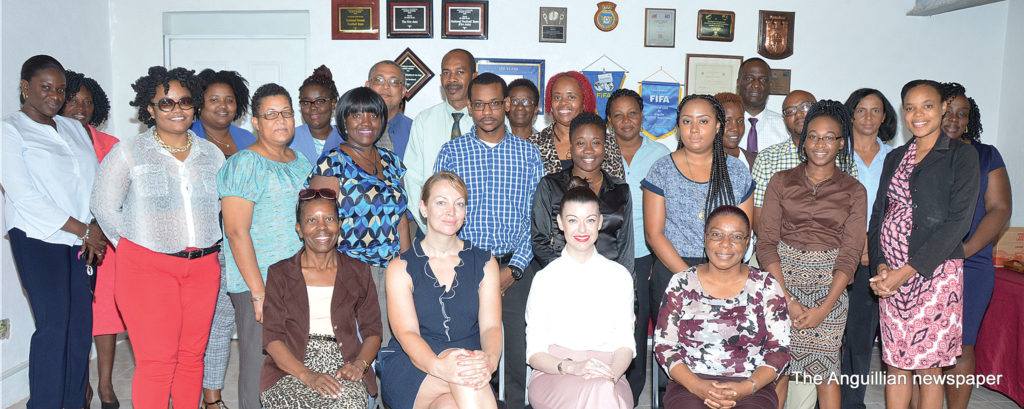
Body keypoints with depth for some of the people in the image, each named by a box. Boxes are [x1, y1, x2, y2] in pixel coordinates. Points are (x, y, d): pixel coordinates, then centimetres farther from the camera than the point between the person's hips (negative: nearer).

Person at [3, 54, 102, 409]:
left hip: (82, 242, 5)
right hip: (39, 239, -5)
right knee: (54, 324, -9)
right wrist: (83, 230, -12)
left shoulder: (74, 128, 16)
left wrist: (97, 228, -6)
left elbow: (95, 182, 11)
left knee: (81, 324, 5)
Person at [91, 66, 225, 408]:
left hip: (203, 267, 4)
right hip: (147, 266, -3)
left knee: (192, 354, 10)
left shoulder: (211, 153, 9)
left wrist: (202, 247, 7)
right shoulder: (128, 153, -1)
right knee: (156, 361, -5)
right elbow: (104, 207, 1)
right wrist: (133, 248, -1)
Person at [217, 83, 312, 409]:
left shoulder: (301, 163, 15)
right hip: (257, 284, -6)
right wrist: (258, 291, -17)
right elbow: (237, 232, -14)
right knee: (260, 364, -3)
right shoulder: (244, 164, -7)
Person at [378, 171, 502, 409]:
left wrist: (489, 359, -26)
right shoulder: (401, 268, 5)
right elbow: (406, 333, -9)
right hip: (410, 371, 0)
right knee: (459, 357, -34)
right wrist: (440, 366, -32)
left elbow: (491, 326, 0)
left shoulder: (485, 263, 12)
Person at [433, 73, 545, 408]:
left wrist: (513, 268, -7)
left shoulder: (528, 154, 6)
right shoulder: (451, 153, 4)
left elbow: (536, 219, 3)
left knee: (521, 352, 4)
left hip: (516, 270, 1)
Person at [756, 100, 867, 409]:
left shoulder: (854, 191, 5)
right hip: (780, 281, 0)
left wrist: (825, 308, -11)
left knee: (826, 371, 2)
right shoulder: (781, 182, 4)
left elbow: (850, 253, -1)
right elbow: (766, 242, -3)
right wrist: (788, 300, -12)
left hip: (830, 286, 0)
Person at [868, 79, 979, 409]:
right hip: (891, 274, 4)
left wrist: (907, 271, -15)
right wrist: (881, 267, -6)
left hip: (936, 272, -4)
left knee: (928, 367, 2)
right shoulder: (895, 158, 14)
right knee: (895, 362, 8)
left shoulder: (962, 155, -1)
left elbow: (958, 221, -10)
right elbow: (878, 215, 11)